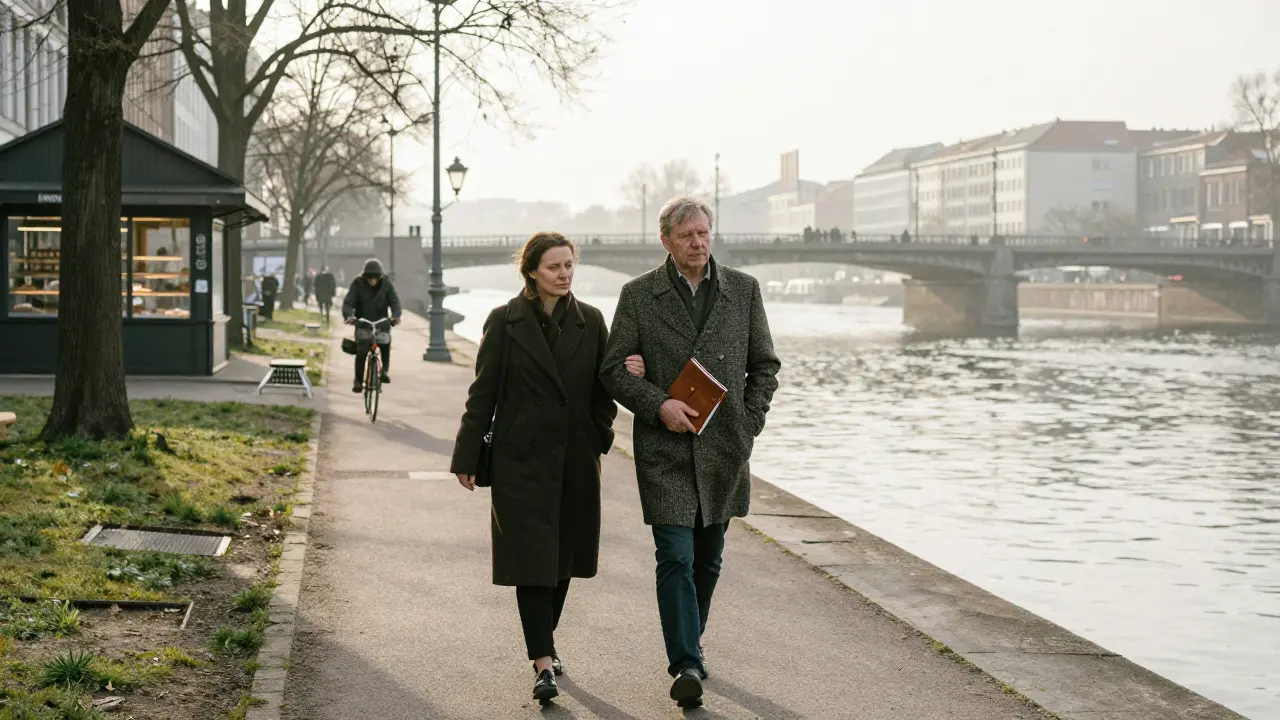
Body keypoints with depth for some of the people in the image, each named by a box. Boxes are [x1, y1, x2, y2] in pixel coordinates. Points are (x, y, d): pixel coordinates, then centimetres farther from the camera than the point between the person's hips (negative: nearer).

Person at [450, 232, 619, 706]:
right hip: (522, 458, -3)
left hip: (575, 458, 3)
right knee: (531, 558, -8)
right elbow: (483, 393, -1)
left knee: (564, 555, 12)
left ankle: (543, 641, 31)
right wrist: (467, 458, -3)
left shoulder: (590, 321, 5)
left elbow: (605, 385, 10)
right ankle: (543, 663, -10)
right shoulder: (505, 322, -2)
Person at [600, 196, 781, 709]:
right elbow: (614, 368, 0)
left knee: (708, 559, 13)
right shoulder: (639, 295, 0)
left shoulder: (743, 290, 6)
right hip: (665, 449, -3)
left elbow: (764, 364, 11)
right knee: (676, 557, -11)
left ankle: (688, 645, 31)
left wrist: (747, 425, 1)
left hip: (723, 448, 3)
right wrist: (658, 405, -15)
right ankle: (686, 665, -9)